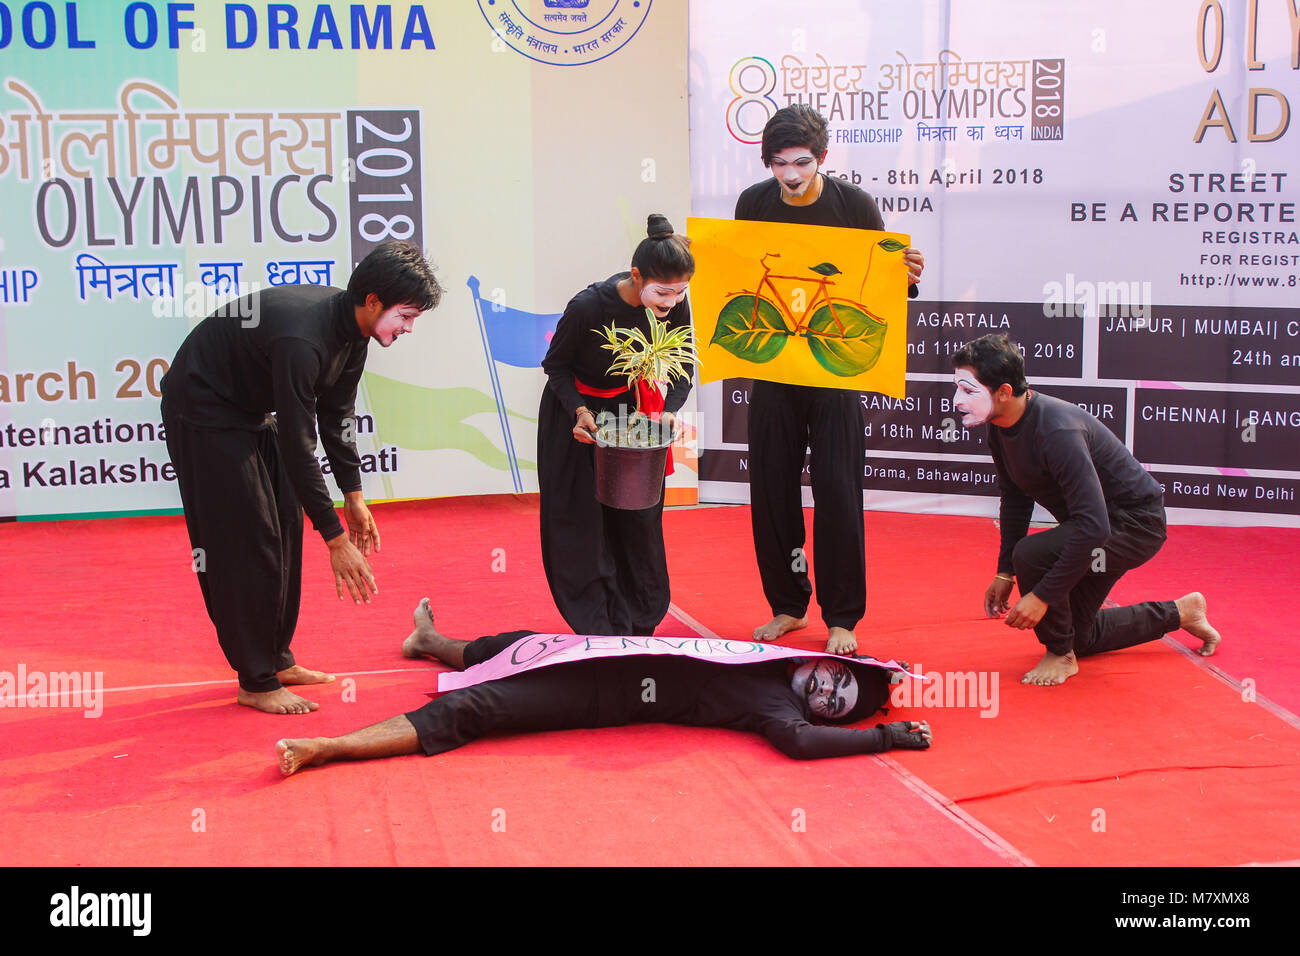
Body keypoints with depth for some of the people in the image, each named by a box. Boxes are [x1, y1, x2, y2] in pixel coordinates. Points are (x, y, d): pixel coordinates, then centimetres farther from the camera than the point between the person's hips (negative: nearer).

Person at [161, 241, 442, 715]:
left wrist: (354, 495, 6)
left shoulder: (352, 329, -6)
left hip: (253, 410, 9)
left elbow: (337, 415, 7)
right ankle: (256, 682, -3)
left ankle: (276, 658, 20)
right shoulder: (302, 339, -35)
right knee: (246, 542, -10)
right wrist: (336, 538, -32)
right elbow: (298, 446, -34)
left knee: (285, 531, 9)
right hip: (204, 411, -9)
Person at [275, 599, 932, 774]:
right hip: (614, 653, 5)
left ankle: (328, 748, -3)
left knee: (470, 711, -8)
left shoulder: (778, 705, -18)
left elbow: (800, 740, -28)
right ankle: (434, 644, 55)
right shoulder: (776, 661, -2)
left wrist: (890, 736, -26)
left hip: (613, 696, -5)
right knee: (519, 645, 24)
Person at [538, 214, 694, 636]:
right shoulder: (588, 306, -32)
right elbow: (555, 364, -15)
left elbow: (683, 369, -7)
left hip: (629, 405, 4)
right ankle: (597, 629, 10)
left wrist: (669, 411, -24)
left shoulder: (675, 306, -20)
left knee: (638, 517, 7)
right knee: (582, 521, 0)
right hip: (573, 410, -4)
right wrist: (580, 411, -29)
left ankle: (639, 624, 22)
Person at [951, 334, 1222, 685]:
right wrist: (1005, 572, 3)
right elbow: (1015, 497, 9)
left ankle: (1060, 654, -8)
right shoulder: (1000, 427, -8)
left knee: (1032, 553, -32)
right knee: (1077, 637, 18)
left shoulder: (1057, 431, -35)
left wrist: (1043, 596, -35)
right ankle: (1181, 612, 38)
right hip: (1094, 523, 10)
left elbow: (1093, 527, -38)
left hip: (1135, 523, -10)